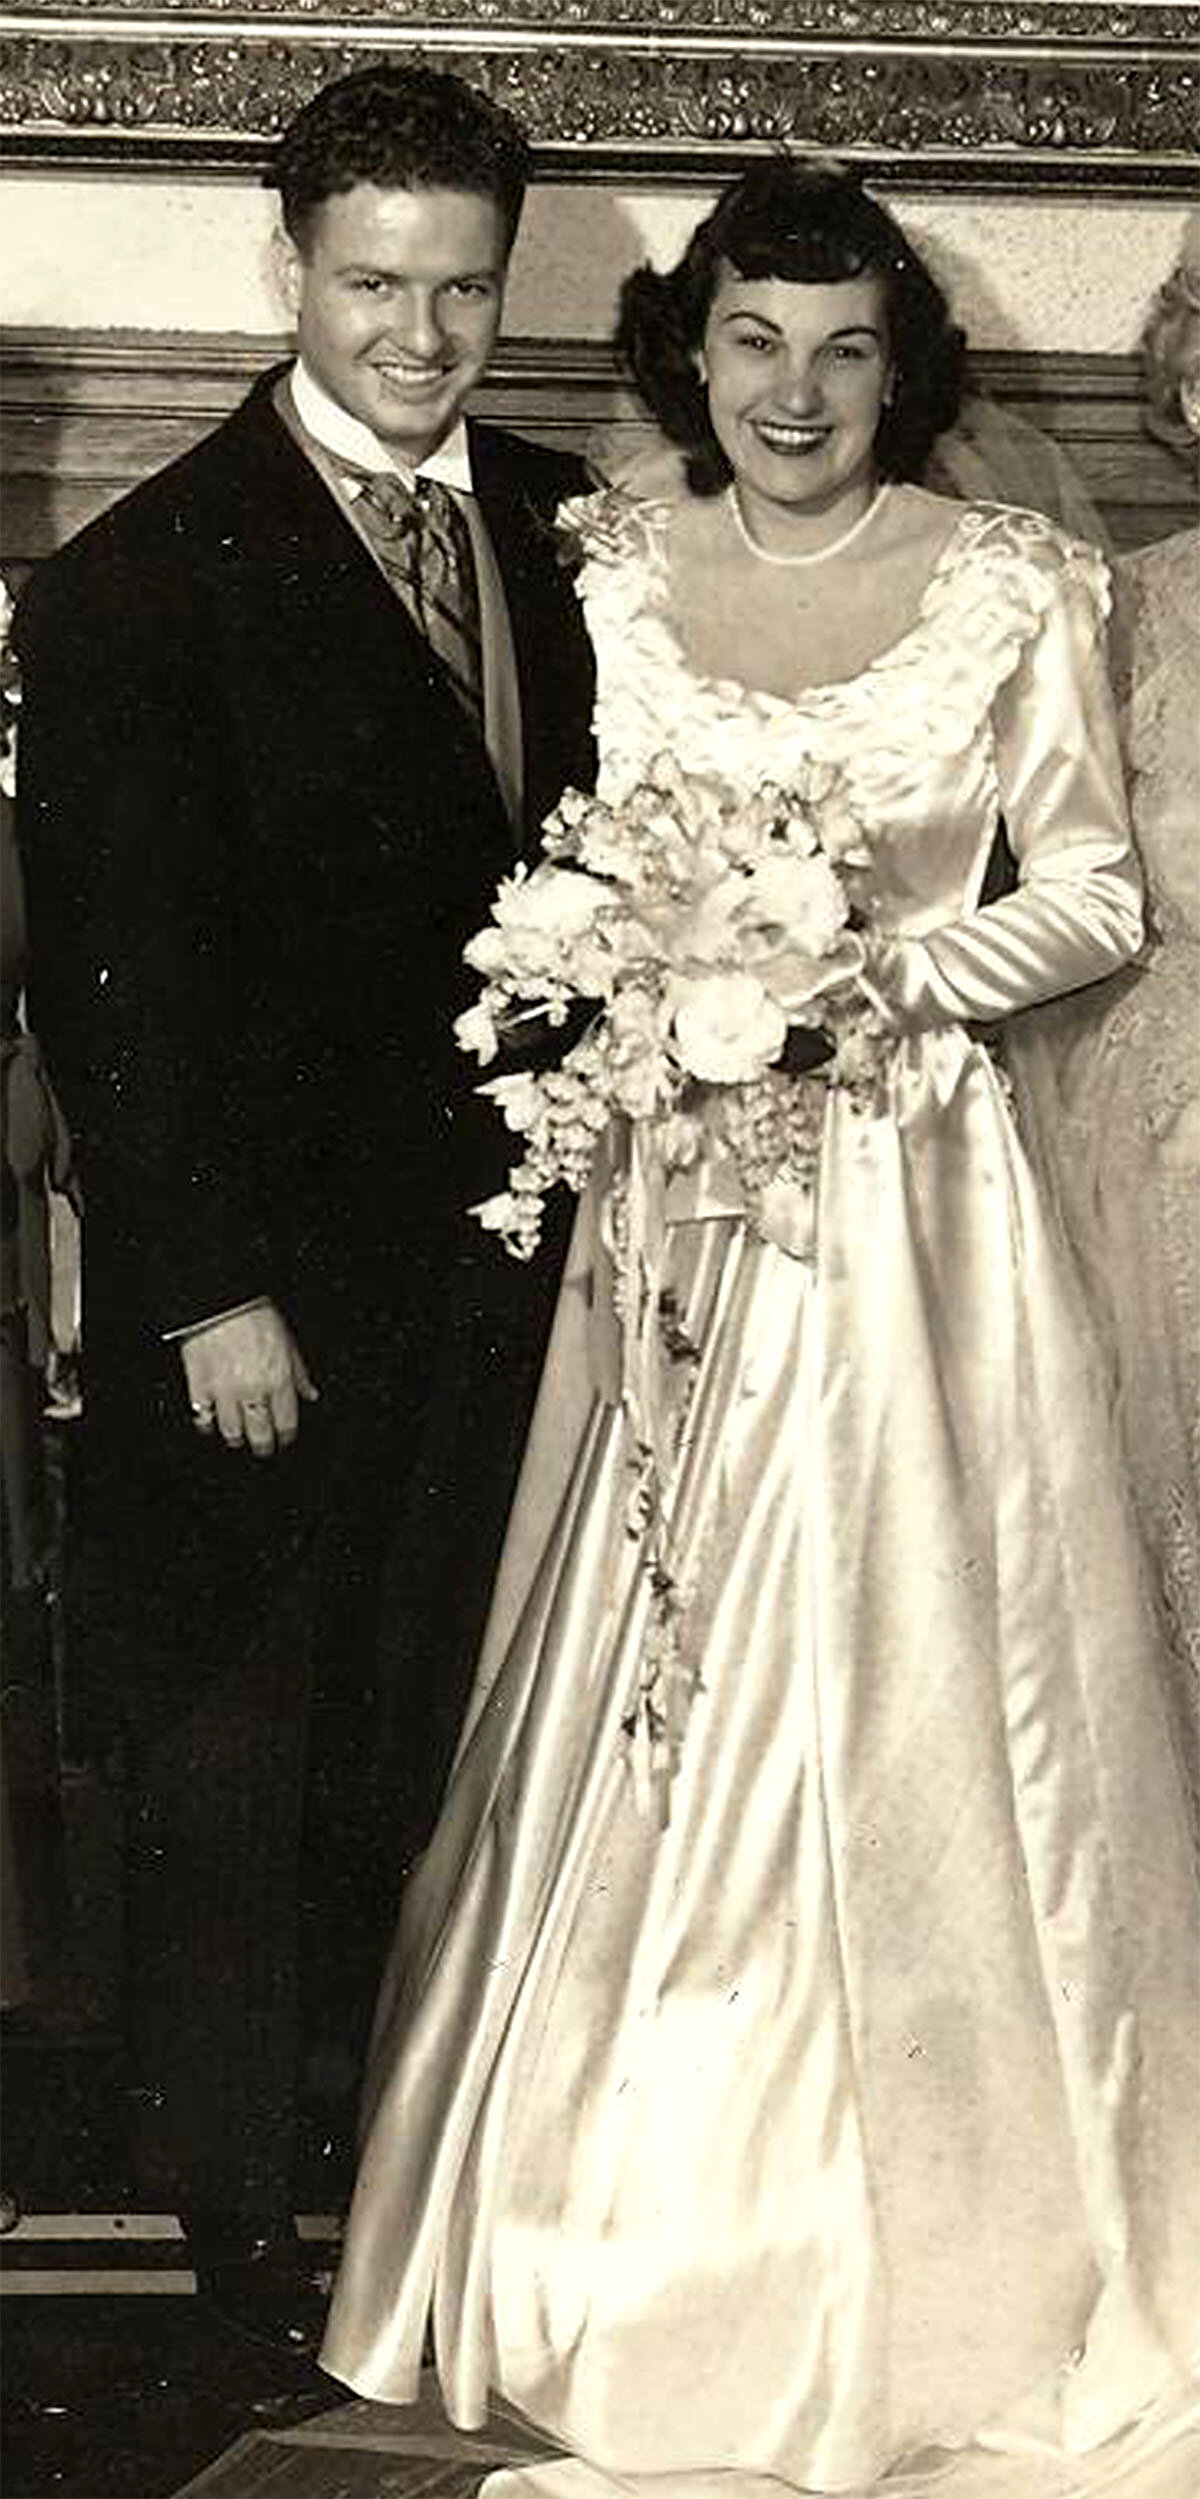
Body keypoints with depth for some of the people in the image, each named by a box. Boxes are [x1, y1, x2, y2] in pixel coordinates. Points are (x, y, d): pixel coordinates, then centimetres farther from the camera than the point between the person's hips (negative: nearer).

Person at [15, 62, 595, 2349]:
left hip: (495, 1249, 5)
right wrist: (209, 1291, -16)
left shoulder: (557, 526, 4)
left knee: (413, 1721, 18)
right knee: (232, 1746, 10)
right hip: (268, 1279, -5)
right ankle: (230, 2188, 27)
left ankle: (370, 2094, 37)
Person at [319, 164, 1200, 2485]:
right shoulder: (602, 575, 5)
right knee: (648, 1713, 4)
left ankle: (914, 2276, 20)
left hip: (914, 1202, -1)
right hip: (668, 1201, 1)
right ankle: (651, 2262, 19)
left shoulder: (1012, 582, 1)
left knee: (902, 1714, 3)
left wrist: (898, 962, -12)